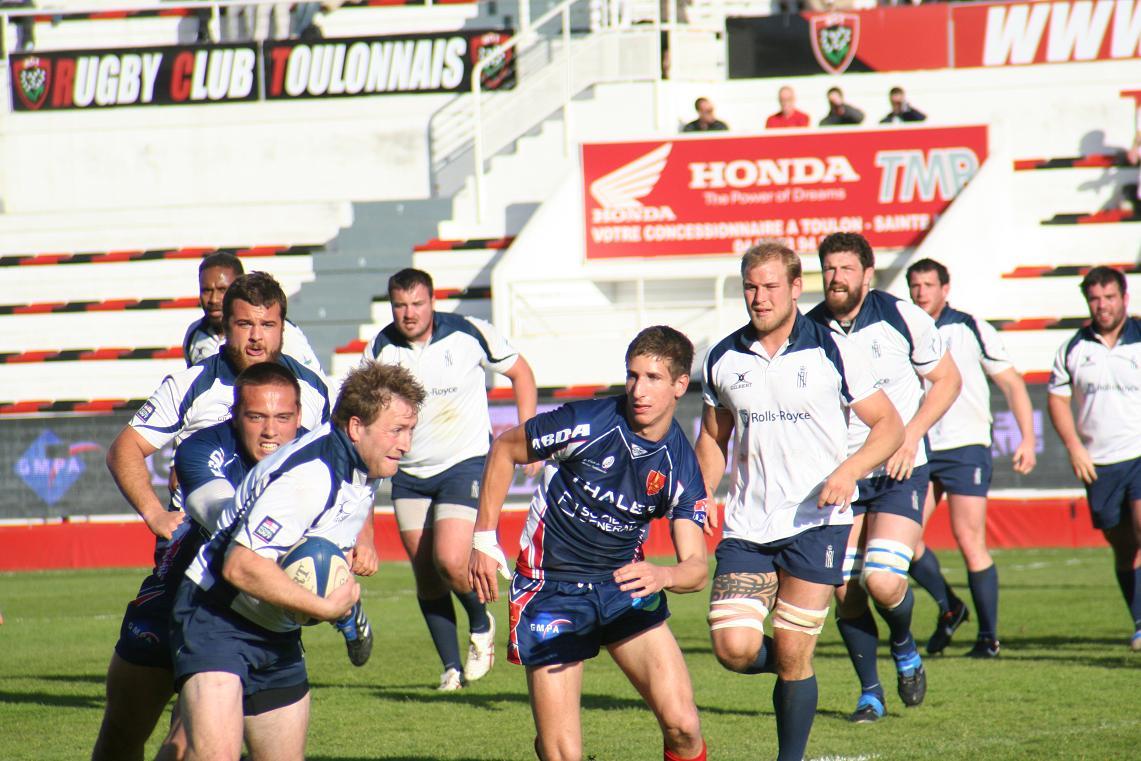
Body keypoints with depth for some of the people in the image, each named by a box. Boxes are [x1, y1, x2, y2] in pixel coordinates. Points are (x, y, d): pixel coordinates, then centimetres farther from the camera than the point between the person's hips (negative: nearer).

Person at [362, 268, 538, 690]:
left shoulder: (469, 334, -11)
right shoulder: (380, 349, -5)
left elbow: (519, 371, 4)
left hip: (466, 464, -3)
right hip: (409, 474, 3)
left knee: (450, 560, -19)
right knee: (426, 576, 2)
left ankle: (481, 623, 11)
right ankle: (451, 667, 14)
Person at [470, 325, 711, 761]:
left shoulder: (681, 467, -6)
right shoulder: (587, 422, -15)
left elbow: (695, 567, -12)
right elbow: (504, 450, 1)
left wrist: (661, 575, -36)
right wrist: (484, 538, -3)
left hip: (625, 585, 3)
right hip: (551, 589, -3)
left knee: (682, 725, -12)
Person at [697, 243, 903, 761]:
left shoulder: (832, 352, -3)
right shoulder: (723, 359, 7)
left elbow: (889, 424, 1)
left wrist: (848, 470, -17)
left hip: (817, 521, -3)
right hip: (745, 528, 3)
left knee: (793, 656, -6)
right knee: (734, 648, -11)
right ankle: (794, 666, 23)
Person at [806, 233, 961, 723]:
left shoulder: (902, 318, -8)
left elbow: (947, 379, 2)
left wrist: (912, 433, -10)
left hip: (899, 471, -3)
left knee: (882, 580, -17)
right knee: (845, 590, -2)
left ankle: (904, 647, 16)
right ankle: (870, 692, 16)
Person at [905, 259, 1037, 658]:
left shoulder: (970, 329, -2)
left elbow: (1012, 383, 0)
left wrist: (1028, 438, -7)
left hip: (966, 448, -4)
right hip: (918, 452, 4)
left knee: (969, 542, -8)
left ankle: (988, 636, 2)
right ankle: (948, 607, 14)